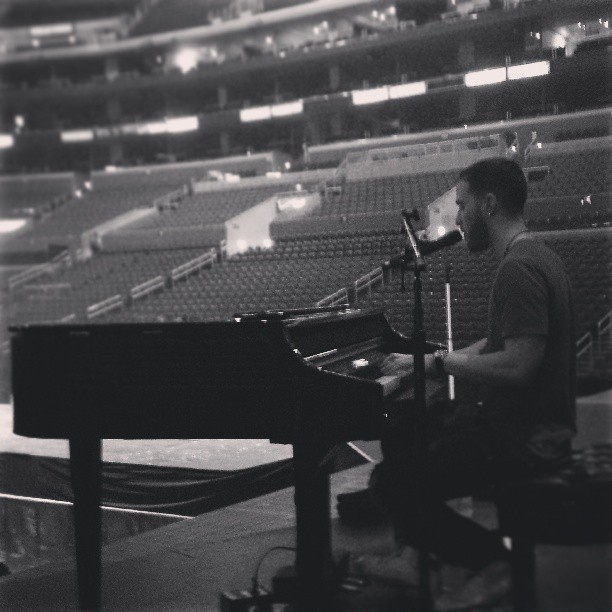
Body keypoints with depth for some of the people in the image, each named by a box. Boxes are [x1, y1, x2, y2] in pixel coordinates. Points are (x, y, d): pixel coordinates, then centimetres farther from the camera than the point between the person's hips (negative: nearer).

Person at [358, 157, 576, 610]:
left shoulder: (519, 269, -22)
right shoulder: (532, 255, 12)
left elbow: (518, 365, -29)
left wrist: (438, 363, -19)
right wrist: (439, 360, 6)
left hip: (522, 437, -11)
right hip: (527, 420, 11)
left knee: (392, 483, -12)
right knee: (399, 425, 19)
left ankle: (493, 562, 1)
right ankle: (413, 554, 21)